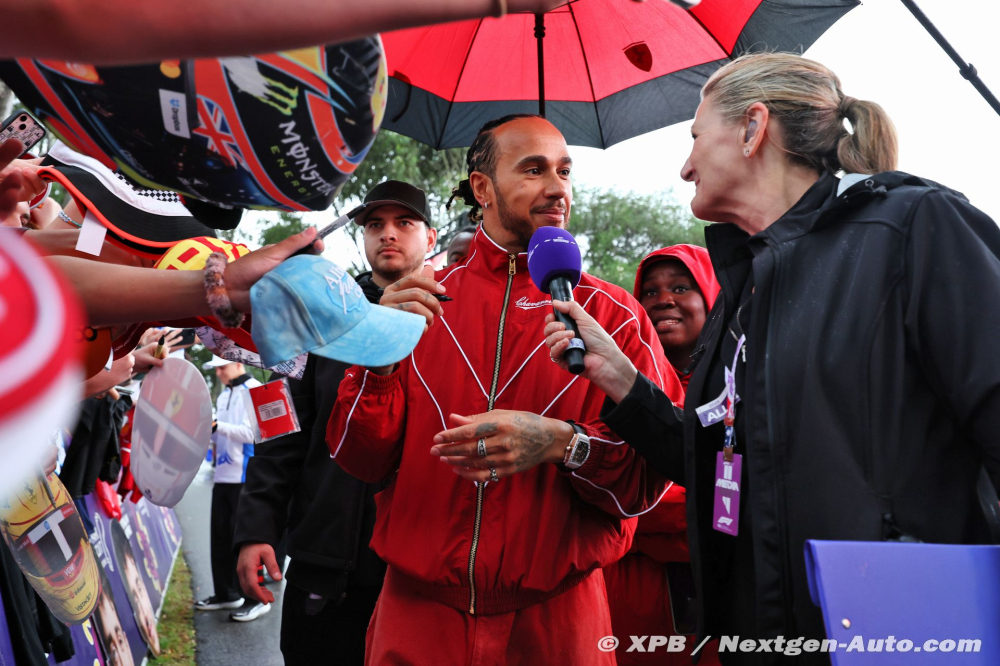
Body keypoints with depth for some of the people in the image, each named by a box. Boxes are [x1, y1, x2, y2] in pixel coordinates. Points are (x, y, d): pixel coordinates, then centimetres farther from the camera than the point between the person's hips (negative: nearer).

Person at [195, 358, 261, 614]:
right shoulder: (223, 396, 17)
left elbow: (253, 432, -18)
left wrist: (217, 425, -21)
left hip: (246, 478, -8)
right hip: (223, 477, 8)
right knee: (221, 537, 12)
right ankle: (226, 594, 23)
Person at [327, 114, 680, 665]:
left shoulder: (615, 315, -2)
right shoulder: (420, 299, 2)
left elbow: (649, 476, -5)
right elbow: (361, 460, -1)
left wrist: (562, 442, -23)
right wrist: (379, 356, -18)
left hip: (555, 618, 0)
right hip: (419, 613, 1)